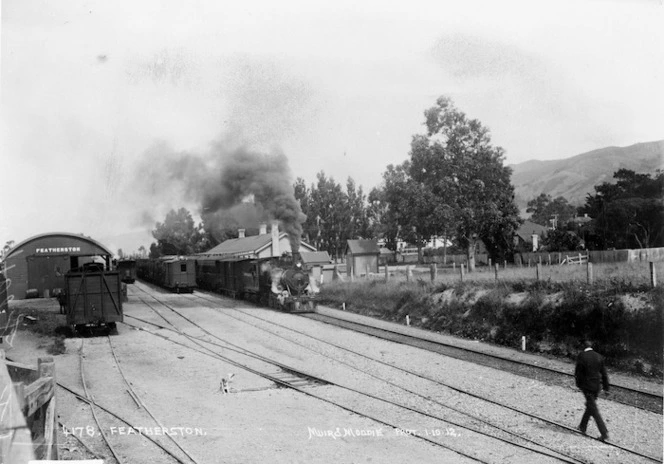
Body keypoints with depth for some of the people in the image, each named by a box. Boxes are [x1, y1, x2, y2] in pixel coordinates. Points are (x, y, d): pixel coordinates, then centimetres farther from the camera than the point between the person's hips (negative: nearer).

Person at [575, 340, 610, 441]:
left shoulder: (581, 356, -12)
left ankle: (605, 434, -6)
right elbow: (604, 373, 4)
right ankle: (583, 427, 34)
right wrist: (606, 388, 10)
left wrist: (578, 383, 7)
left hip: (586, 386, -5)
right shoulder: (599, 357, 2)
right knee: (590, 406, 22)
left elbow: (578, 372, -9)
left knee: (594, 410, -1)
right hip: (597, 386, 5)